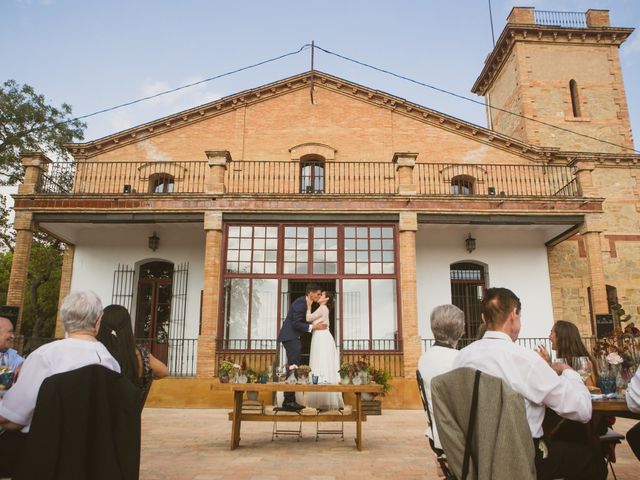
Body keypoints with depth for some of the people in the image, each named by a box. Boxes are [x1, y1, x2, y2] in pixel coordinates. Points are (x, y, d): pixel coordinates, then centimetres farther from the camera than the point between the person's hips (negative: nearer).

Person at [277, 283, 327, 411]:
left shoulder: (304, 302, 15)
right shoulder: (301, 302, -15)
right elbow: (295, 323, -21)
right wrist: (313, 327, -20)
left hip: (292, 337, 11)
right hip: (290, 337, -11)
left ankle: (289, 400, 11)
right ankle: (289, 401, -12)